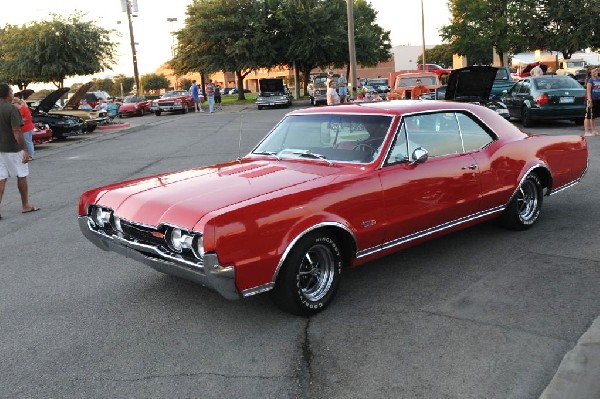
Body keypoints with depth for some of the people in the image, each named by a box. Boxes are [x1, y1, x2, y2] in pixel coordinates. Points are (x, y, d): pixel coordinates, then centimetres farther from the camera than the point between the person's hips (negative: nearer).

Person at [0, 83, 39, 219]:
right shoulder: (12, 109, -17)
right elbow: (16, 132, -20)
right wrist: (25, 149, -16)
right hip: (13, 149, -6)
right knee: (21, 177, 11)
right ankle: (25, 205, 21)